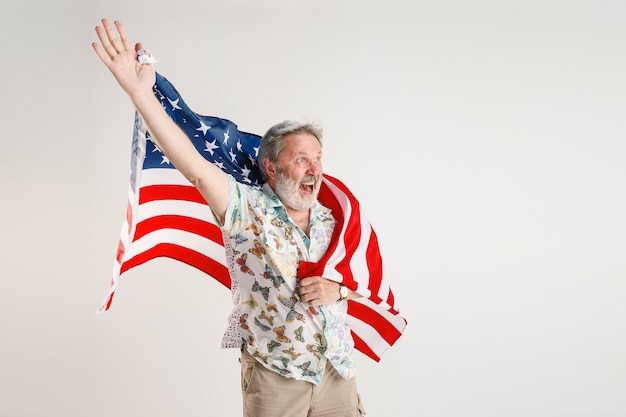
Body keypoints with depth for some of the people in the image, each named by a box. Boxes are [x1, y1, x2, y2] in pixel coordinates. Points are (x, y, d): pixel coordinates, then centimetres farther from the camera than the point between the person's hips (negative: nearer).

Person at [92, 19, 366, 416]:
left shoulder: (332, 220, 5)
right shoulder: (247, 209, -9)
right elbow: (193, 164, -24)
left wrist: (337, 289, -10)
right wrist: (141, 91, -35)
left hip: (338, 371, 4)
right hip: (274, 376, -4)